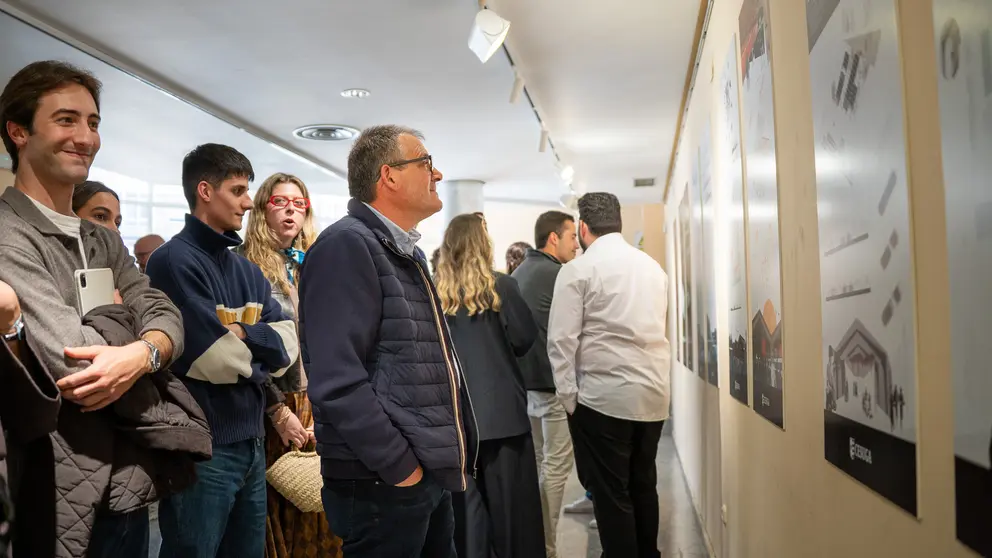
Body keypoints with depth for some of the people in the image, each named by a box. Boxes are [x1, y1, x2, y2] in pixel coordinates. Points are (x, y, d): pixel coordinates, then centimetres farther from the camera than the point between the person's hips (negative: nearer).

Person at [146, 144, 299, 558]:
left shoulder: (247, 269, 11)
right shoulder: (175, 261, -14)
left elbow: (288, 343, 1)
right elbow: (217, 361, -22)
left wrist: (241, 334, -16)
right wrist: (261, 346, -3)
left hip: (251, 443, 8)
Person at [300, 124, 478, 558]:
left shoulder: (407, 254, 16)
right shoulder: (346, 246, -15)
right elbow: (338, 380, -24)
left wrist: (445, 457, 14)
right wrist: (399, 466, -19)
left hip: (432, 477, 9)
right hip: (383, 483, -9)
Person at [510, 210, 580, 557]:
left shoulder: (519, 273, 12)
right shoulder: (558, 274, -14)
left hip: (522, 381, 9)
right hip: (551, 383, -9)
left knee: (533, 462, 16)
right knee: (555, 466, -2)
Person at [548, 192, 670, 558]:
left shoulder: (578, 270, -6)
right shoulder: (654, 267, 11)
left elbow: (561, 341, -11)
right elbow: (657, 329, 13)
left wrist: (569, 398, -5)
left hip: (603, 397, -6)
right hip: (653, 395, 6)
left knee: (611, 494, 3)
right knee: (643, 486, 17)